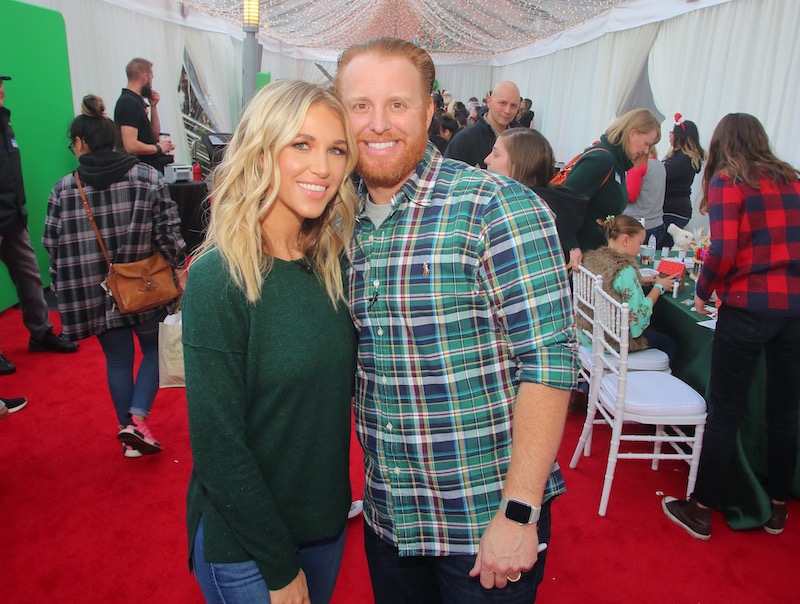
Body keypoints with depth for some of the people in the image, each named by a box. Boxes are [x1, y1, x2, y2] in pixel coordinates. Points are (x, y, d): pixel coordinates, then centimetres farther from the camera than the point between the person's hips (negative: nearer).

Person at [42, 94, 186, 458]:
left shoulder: (63, 190, -4)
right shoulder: (147, 178, -8)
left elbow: (53, 248, 2)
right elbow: (168, 233, -9)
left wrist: (68, 291, 14)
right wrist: (180, 270, 3)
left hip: (96, 294, 1)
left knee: (117, 359, 16)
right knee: (154, 350, 19)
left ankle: (128, 433, 26)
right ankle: (138, 417, 3)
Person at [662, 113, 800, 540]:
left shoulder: (726, 180, -3)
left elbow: (723, 252, -13)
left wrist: (702, 291, 2)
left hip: (748, 306, -5)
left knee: (725, 411, 4)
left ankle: (700, 510, 15)